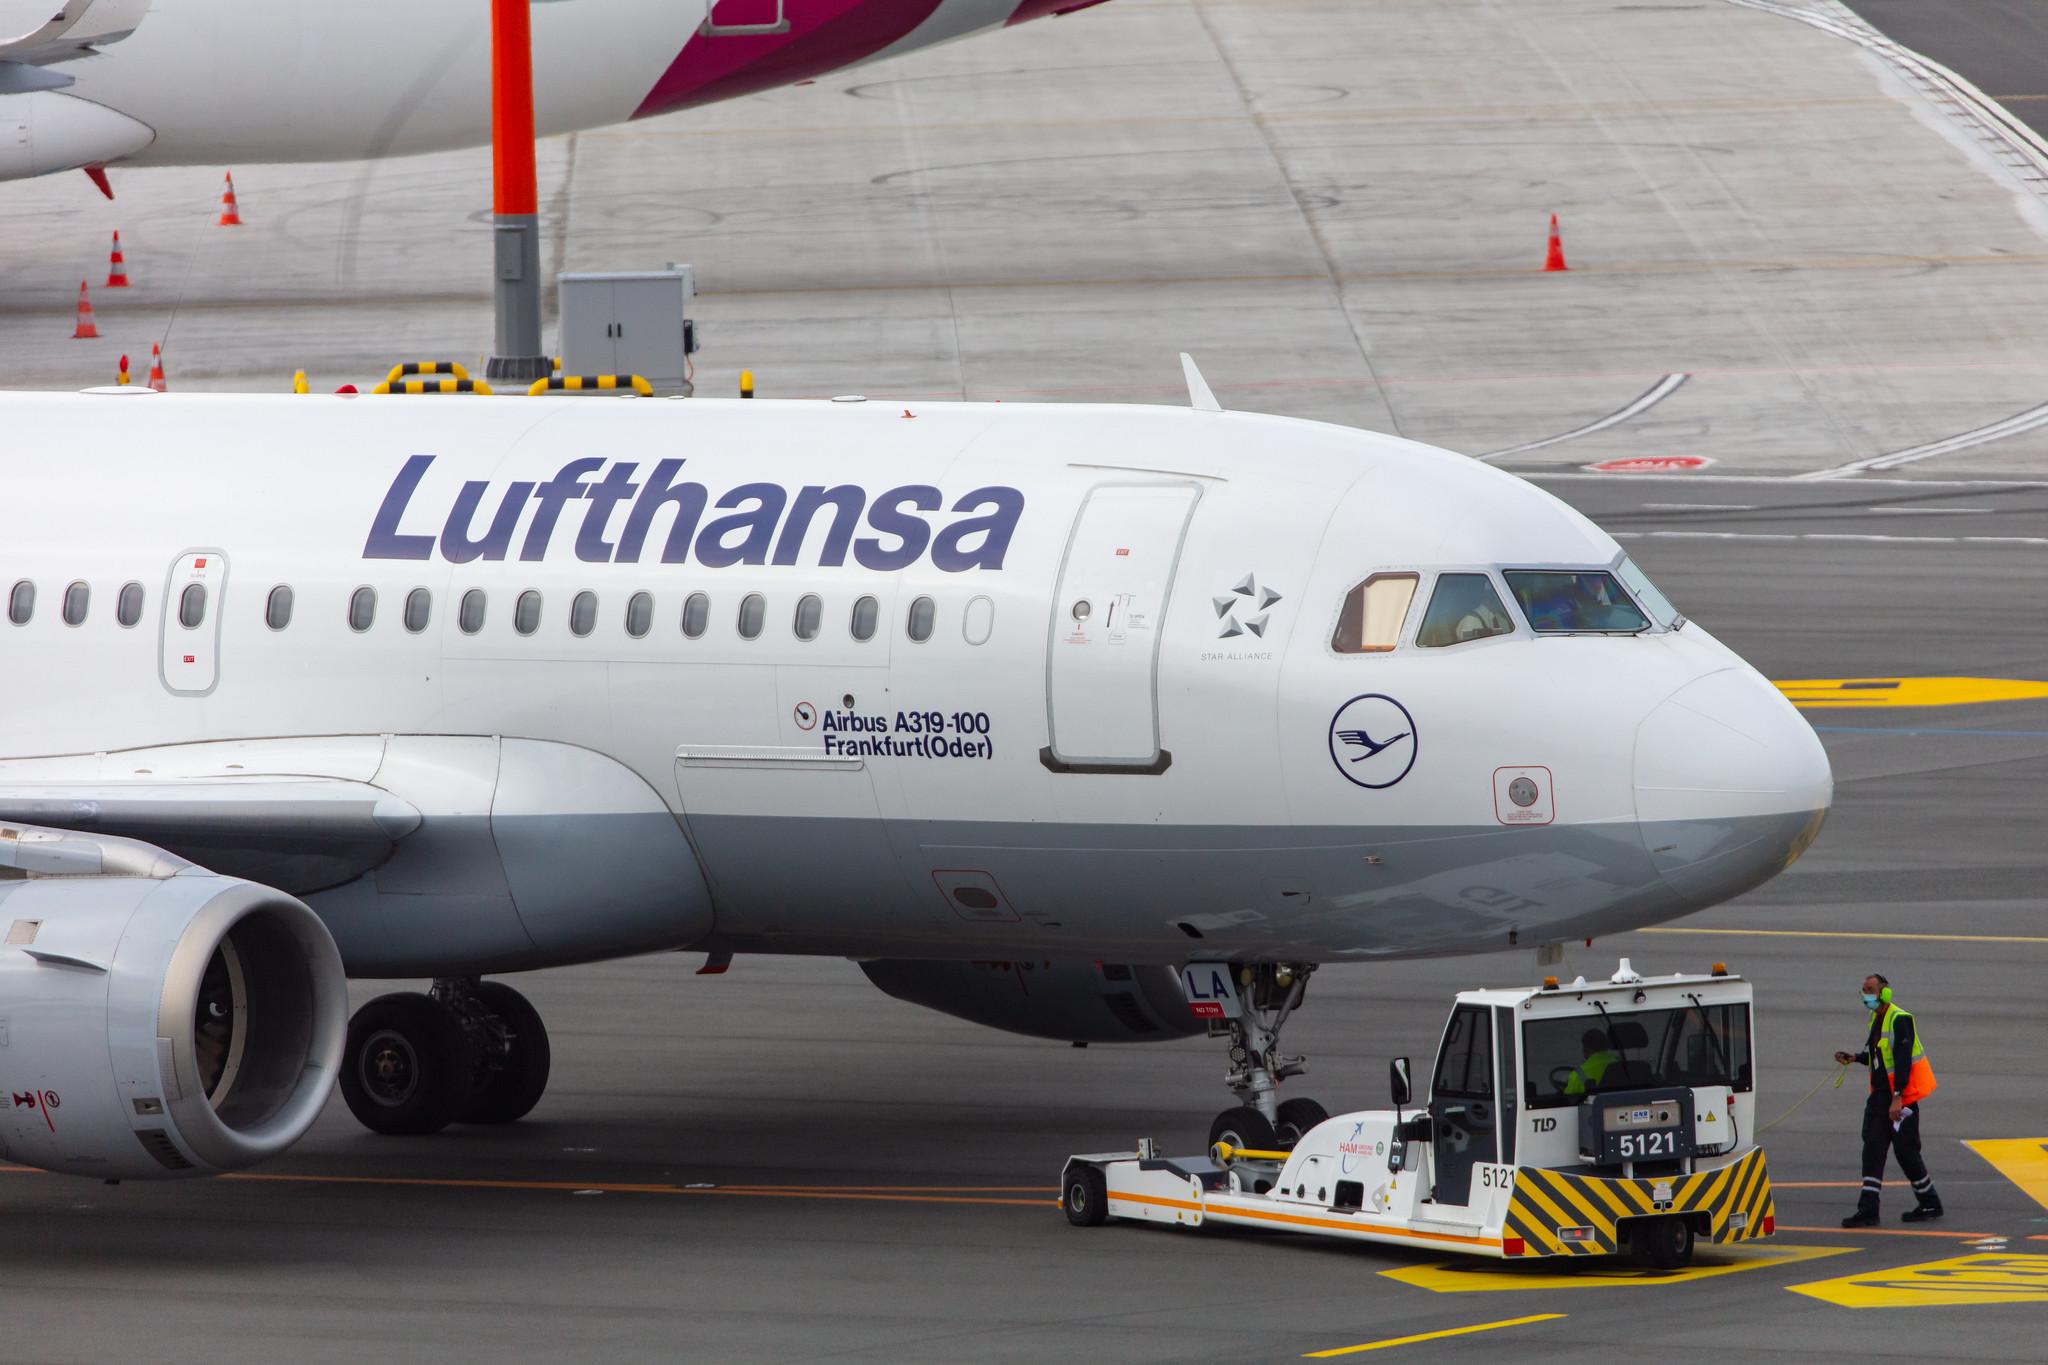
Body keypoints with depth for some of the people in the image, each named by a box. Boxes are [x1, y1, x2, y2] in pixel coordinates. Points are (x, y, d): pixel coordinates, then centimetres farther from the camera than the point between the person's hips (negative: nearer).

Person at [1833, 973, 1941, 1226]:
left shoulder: (1900, 1020, -16)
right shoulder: (1876, 1020, 13)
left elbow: (1902, 1059, -23)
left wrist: (1897, 1098, -28)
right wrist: (1854, 1059, 9)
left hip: (1902, 1095, -9)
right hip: (1881, 1092, 9)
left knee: (1905, 1151, -1)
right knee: (1873, 1147, -1)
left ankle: (1930, 1204, 15)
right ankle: (1868, 1211, -3)